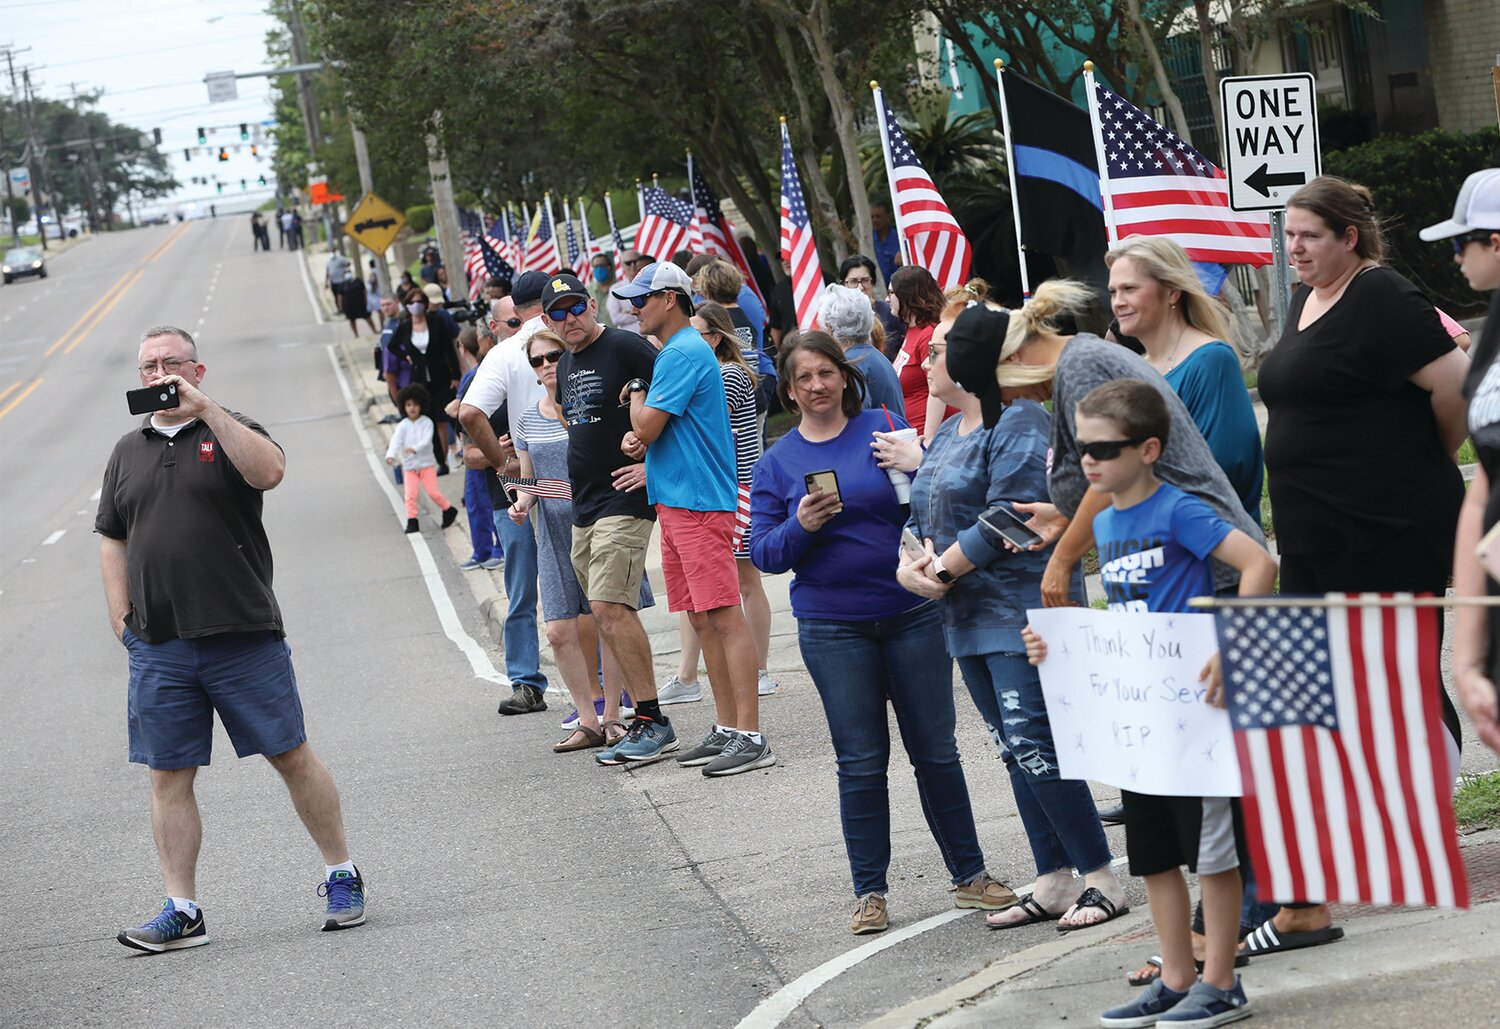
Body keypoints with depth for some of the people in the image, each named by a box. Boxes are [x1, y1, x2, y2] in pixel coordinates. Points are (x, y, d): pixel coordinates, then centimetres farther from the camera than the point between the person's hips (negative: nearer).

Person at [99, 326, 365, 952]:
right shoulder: (128, 452, 15)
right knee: (168, 776, 2)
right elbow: (112, 541, 18)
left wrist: (203, 407, -21)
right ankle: (182, 911, 7)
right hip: (158, 646, 4)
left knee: (291, 756, 1)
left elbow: (269, 471, -20)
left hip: (243, 636, -4)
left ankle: (342, 877, 15)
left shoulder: (230, 432, 2)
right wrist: (121, 618, 7)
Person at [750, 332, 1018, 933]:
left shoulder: (885, 429, 1)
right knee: (860, 763, 4)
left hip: (911, 612, 0)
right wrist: (800, 528, -17)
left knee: (936, 750, 6)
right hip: (833, 629, 0)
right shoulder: (777, 463, 4)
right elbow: (763, 553, 2)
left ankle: (970, 874, 17)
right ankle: (870, 891, 13)